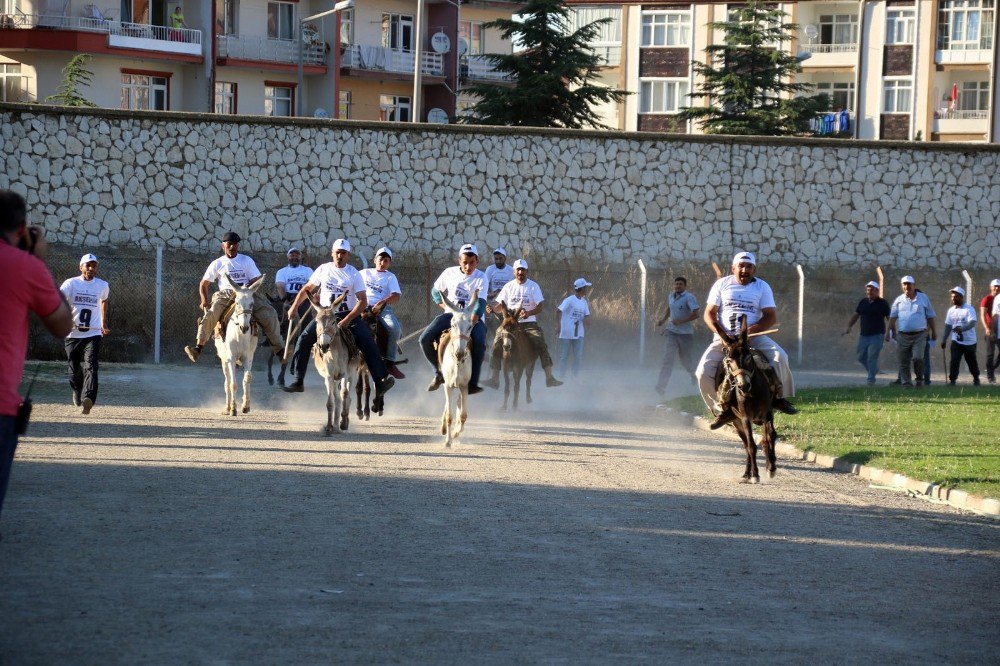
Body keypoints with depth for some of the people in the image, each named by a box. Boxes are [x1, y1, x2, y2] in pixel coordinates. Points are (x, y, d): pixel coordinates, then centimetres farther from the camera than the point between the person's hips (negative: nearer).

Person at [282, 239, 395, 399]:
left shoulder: (354, 274, -4)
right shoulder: (324, 269, 4)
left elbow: (363, 301, -11)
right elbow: (307, 289, 16)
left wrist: (347, 320, -23)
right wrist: (294, 307, 3)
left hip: (349, 314, -2)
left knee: (368, 342, -22)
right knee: (304, 339, -16)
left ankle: (380, 381, -25)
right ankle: (298, 381, -9)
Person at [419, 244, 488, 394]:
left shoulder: (481, 278, -6)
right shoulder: (450, 273, 2)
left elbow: (480, 302, -18)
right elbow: (436, 291, 16)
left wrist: (474, 317, -37)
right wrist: (446, 307, 1)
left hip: (472, 316, -3)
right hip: (451, 313, 3)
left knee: (479, 342, -35)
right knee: (425, 339, -17)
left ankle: (473, 383, -30)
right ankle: (439, 373, 6)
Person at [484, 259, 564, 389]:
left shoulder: (533, 286, 2)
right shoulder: (509, 286, 9)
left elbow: (540, 305, -7)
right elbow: (500, 305, 9)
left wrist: (529, 313, -27)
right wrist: (493, 308, -15)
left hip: (529, 323, -1)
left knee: (541, 344, -21)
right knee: (497, 344, -19)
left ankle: (549, 377, -20)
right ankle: (495, 379, -18)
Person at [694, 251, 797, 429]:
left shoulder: (762, 287, 7)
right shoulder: (722, 284, 9)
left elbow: (771, 317, -1)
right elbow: (709, 314, 6)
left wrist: (752, 330, -19)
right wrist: (720, 333, -13)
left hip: (754, 336, -1)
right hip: (725, 338, 1)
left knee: (779, 357, -28)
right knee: (703, 371, -21)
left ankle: (780, 397, -11)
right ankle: (723, 408, -7)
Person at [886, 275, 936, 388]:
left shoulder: (923, 298, 6)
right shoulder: (899, 300, 8)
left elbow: (930, 316, 12)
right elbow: (892, 316, 7)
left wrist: (933, 332, 13)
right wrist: (889, 331, -2)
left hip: (920, 335, -2)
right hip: (903, 335, 2)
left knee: (918, 358, -15)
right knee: (903, 361, 1)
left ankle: (919, 379, 5)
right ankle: (905, 382, 9)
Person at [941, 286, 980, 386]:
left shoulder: (969, 309, -11)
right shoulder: (951, 310, 7)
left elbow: (972, 323, -25)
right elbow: (948, 326, 13)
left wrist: (962, 328, -41)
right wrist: (944, 340, 8)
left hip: (969, 341, -3)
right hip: (956, 341, 3)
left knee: (971, 361, 11)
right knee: (954, 361, -11)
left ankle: (976, 379, 31)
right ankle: (952, 380, -9)